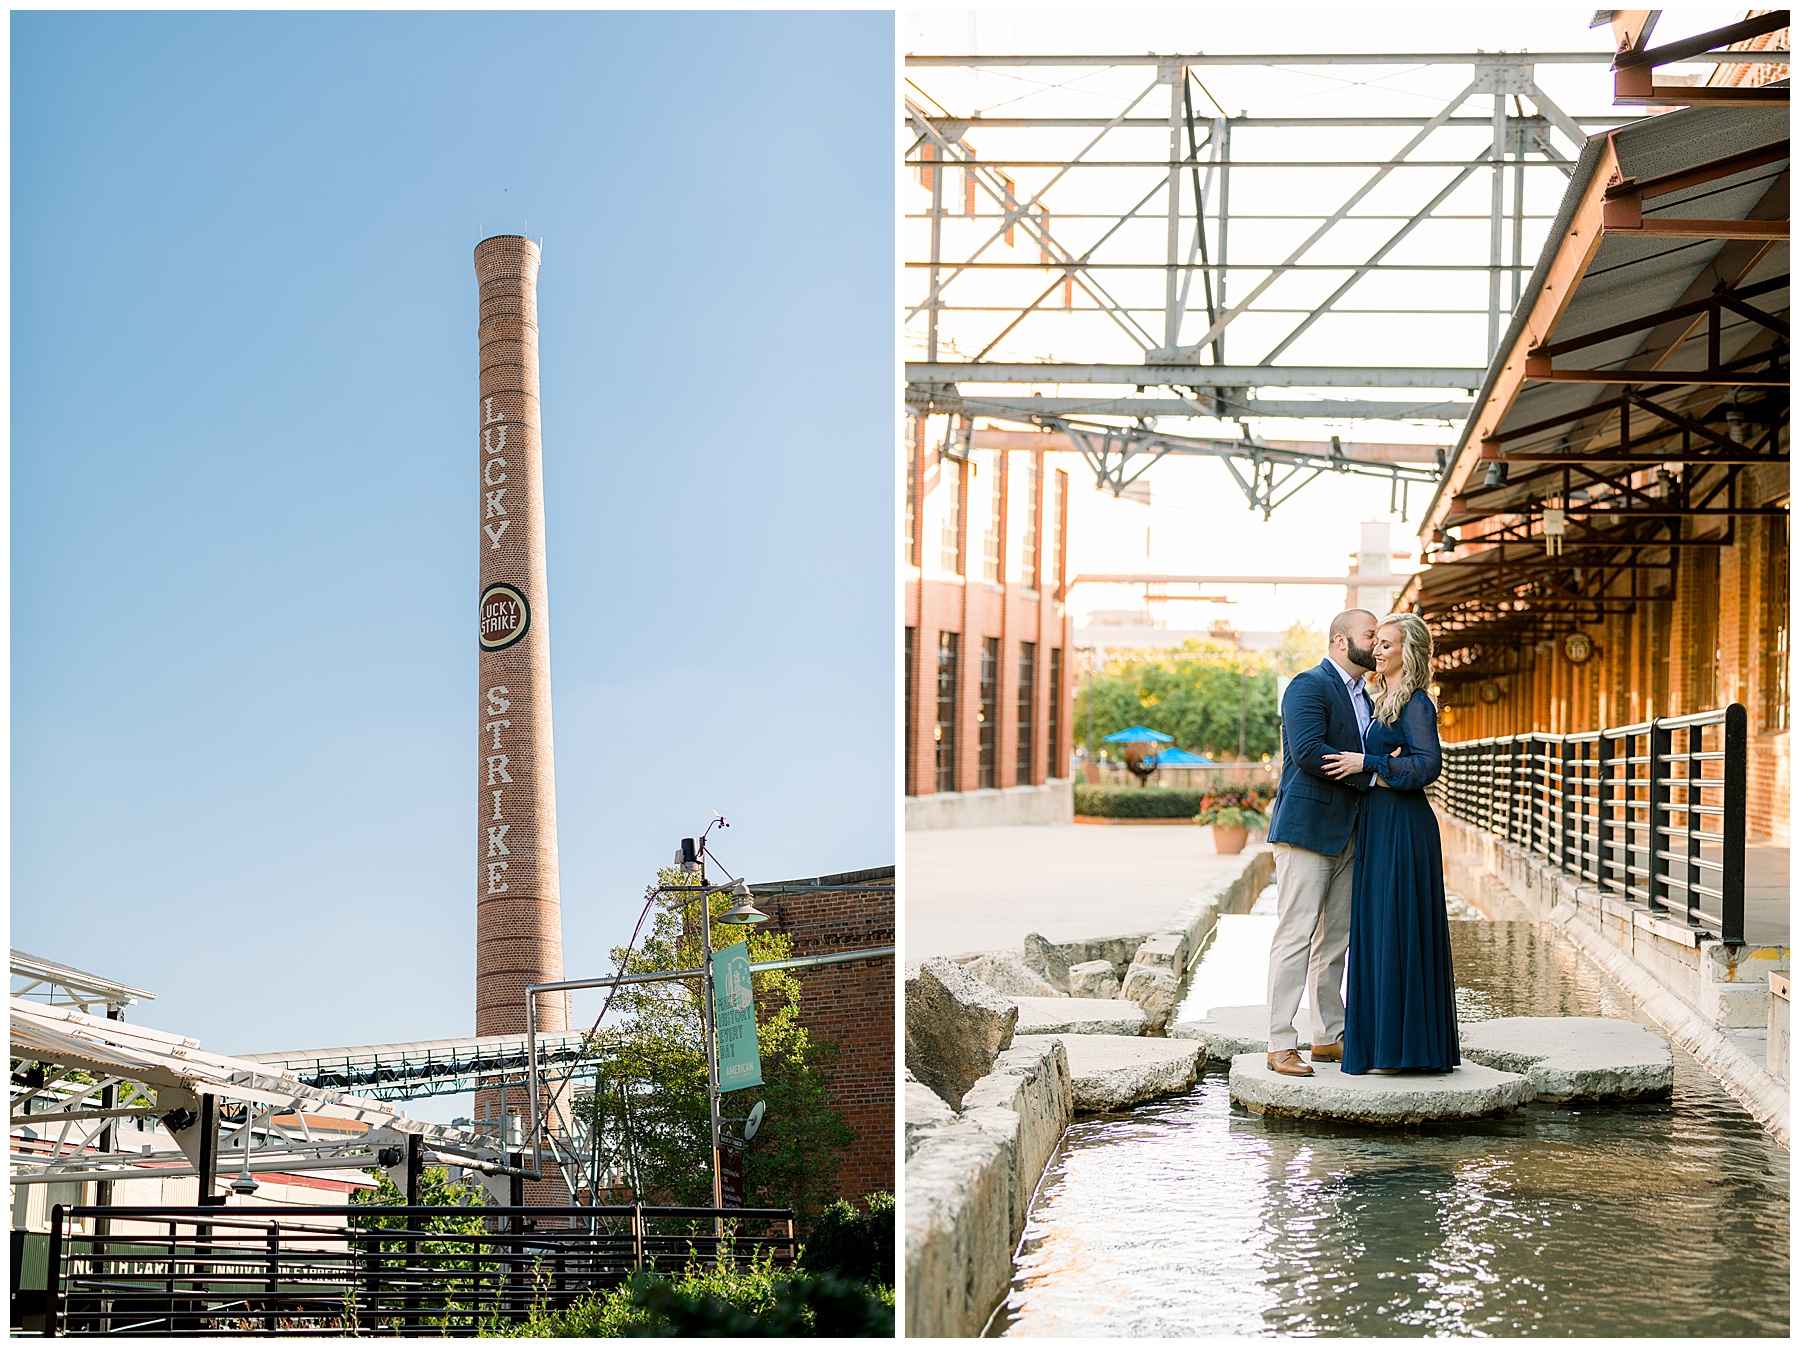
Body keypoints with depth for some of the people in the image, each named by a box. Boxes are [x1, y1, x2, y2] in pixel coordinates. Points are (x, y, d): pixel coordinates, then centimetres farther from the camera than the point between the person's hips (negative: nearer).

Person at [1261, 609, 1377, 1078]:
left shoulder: (1363, 696, 20)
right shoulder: (1309, 686, -9)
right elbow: (1308, 751, -21)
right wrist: (1370, 775, -18)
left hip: (1346, 835, 9)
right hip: (1307, 826, -9)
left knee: (1335, 940, 12)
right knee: (1295, 936, -9)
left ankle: (1329, 1037, 18)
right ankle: (1281, 1044, -8)